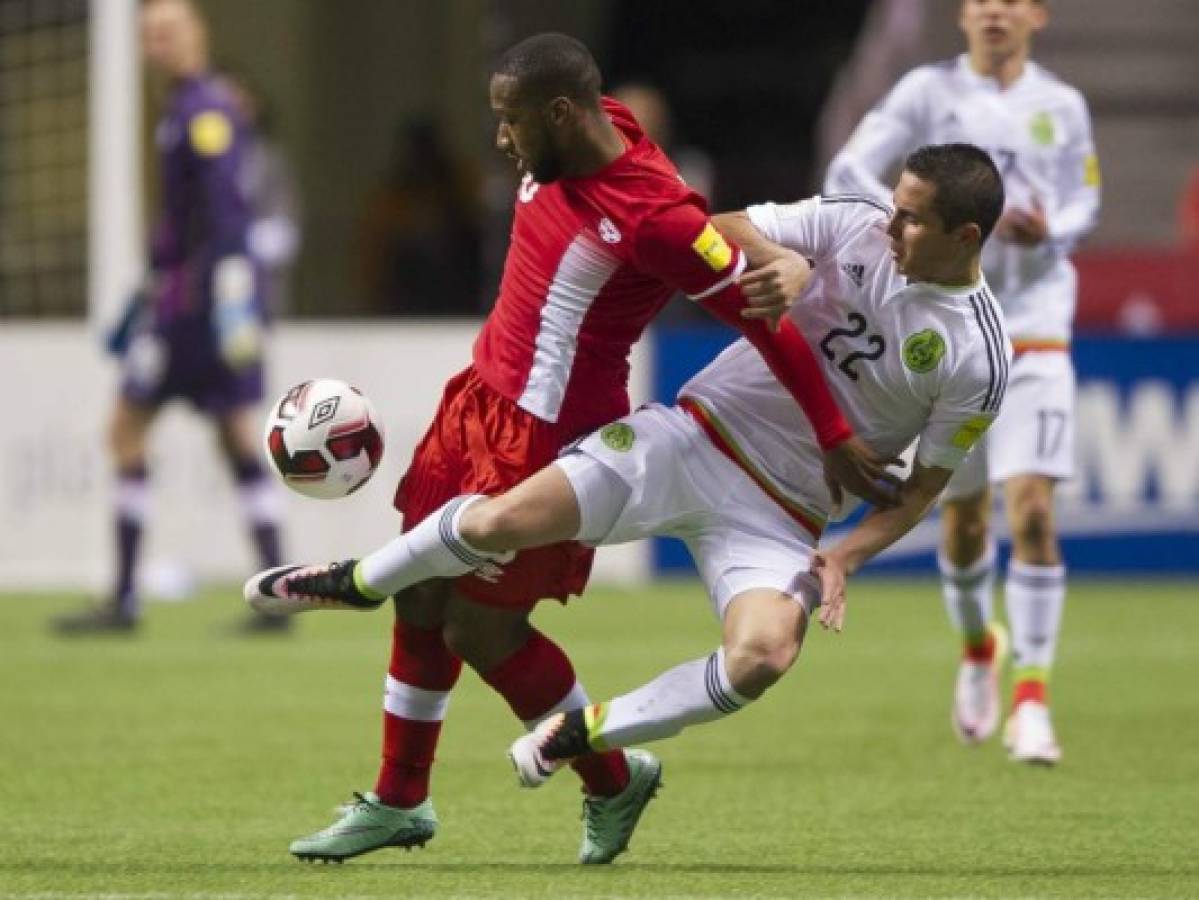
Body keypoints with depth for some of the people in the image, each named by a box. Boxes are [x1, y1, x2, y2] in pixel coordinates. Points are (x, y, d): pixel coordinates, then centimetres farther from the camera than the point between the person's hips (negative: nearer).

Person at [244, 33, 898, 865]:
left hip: (550, 442, -8)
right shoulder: (561, 157, -2)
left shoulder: (656, 218, -25)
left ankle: (613, 782, 18)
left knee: (482, 631, -3)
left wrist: (836, 438, -16)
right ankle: (399, 803, 27)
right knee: (421, 603, 12)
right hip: (482, 397, 8)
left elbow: (764, 317, -20)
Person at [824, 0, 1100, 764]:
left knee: (1032, 509, -15)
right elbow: (848, 175, -2)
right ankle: (979, 645, 39)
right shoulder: (929, 92, 2)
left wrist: (1050, 233, -8)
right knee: (962, 515, 8)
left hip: (1035, 335, 0)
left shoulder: (1062, 106, 6)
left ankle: (1032, 700, -11)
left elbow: (1085, 204, 15)